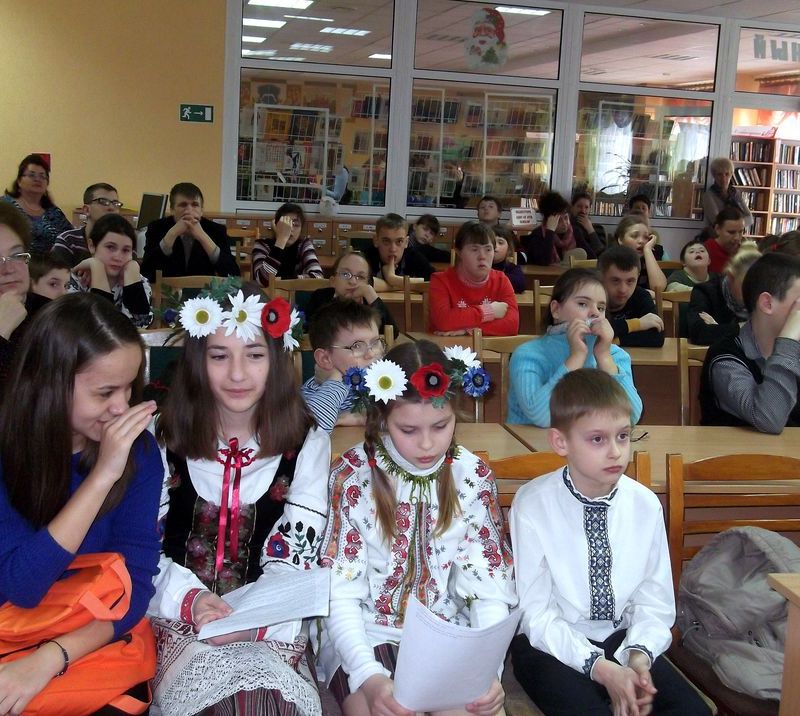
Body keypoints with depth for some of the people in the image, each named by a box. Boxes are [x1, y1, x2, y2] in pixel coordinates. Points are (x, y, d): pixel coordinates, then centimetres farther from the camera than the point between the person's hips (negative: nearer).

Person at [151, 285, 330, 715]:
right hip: (178, 618, 0)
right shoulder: (164, 438, 3)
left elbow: (294, 559, -3)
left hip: (270, 626, 0)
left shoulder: (306, 444, 3)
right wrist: (191, 599, -21)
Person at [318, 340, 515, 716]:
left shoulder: (473, 476, -3)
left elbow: (487, 587, -4)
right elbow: (339, 593, -12)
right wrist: (369, 676, -29)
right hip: (365, 632, -2)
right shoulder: (352, 476, -11)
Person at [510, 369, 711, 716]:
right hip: (552, 645, -3)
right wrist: (599, 668, -23)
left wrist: (639, 655, -16)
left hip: (621, 639, 4)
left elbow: (654, 600, 3)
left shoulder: (645, 504, -5)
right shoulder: (532, 505, -14)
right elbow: (536, 613, -13)